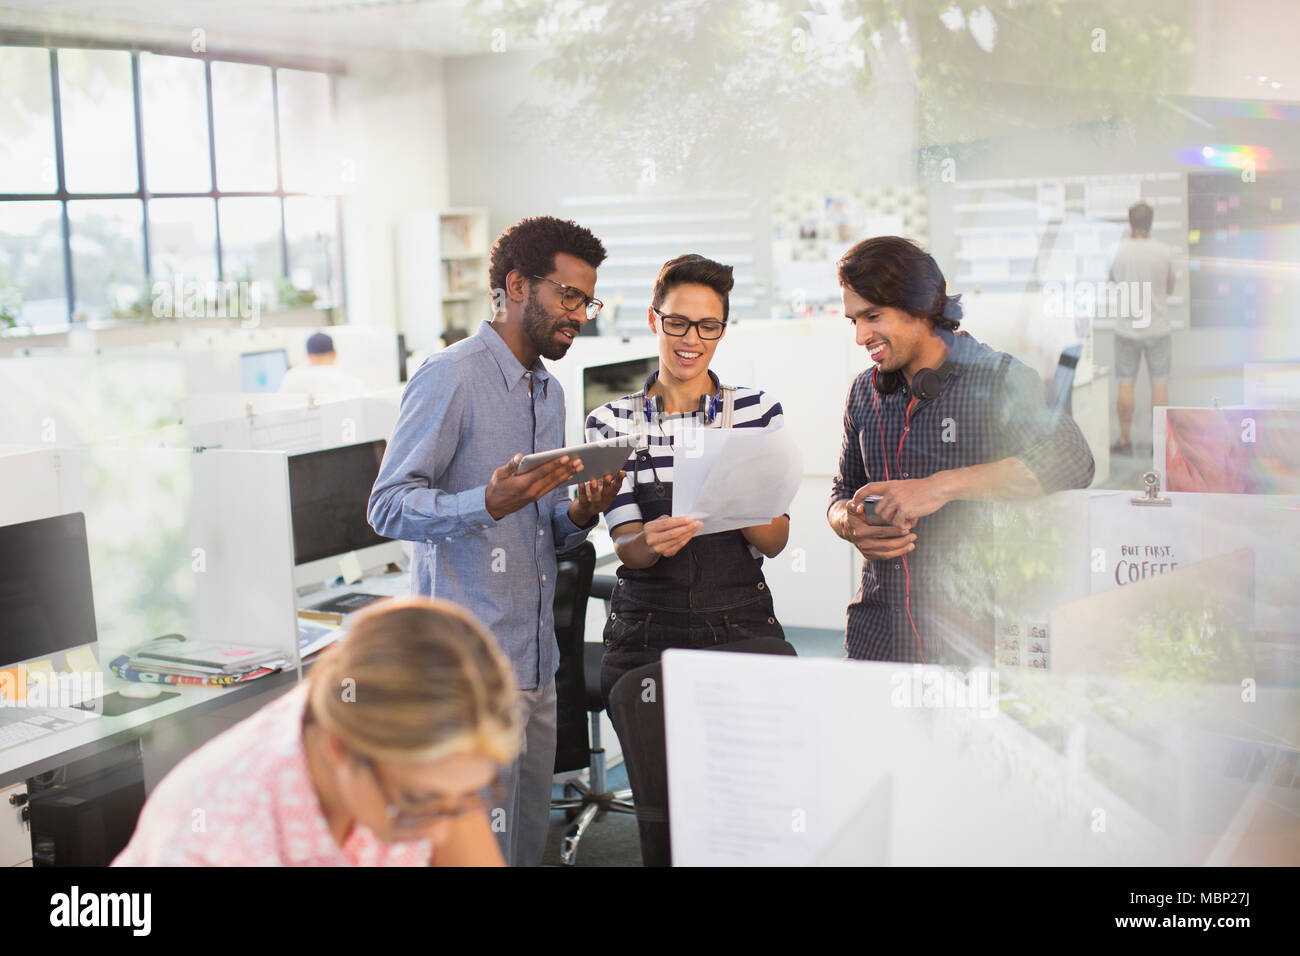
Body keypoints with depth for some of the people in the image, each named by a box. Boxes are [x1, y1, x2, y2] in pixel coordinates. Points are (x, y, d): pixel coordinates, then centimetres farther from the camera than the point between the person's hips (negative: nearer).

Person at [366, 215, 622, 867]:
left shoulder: (550, 392, 18)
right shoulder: (450, 377, -8)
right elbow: (388, 506, -14)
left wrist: (579, 514, 0)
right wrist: (488, 503, -29)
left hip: (536, 662, 8)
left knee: (529, 843, 13)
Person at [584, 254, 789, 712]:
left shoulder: (759, 409, 4)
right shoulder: (611, 423, 3)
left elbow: (776, 540, 0)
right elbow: (626, 547, -4)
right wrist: (652, 541, -27)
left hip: (742, 626, 0)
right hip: (646, 634, 0)